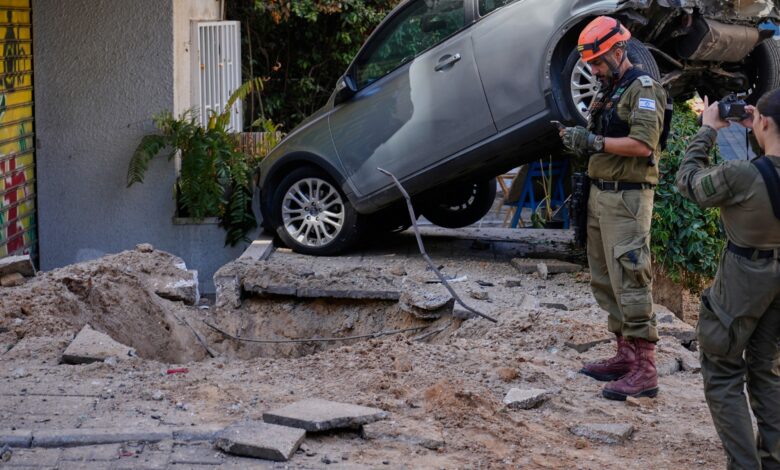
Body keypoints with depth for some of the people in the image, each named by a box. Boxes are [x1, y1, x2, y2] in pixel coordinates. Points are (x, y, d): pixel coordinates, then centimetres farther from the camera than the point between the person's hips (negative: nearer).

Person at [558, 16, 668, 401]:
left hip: (628, 196, -10)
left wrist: (593, 141, -18)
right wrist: (578, 141, 0)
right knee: (605, 281, 11)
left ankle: (644, 369, -13)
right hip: (600, 194, 10)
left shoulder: (643, 88, -9)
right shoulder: (609, 92, 19)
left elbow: (642, 145, -20)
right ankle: (625, 355, 18)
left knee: (630, 280, -13)